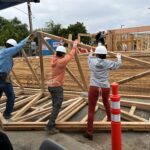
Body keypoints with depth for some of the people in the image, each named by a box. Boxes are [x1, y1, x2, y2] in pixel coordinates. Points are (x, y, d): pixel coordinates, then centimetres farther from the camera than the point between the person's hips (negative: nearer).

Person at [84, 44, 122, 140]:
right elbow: (118, 64, 20)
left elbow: (89, 57, 28)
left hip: (94, 87, -1)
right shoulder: (108, 63, 1)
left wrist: (91, 54, 50)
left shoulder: (92, 61, 3)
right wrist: (119, 57, 40)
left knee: (91, 110, 1)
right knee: (106, 102, 32)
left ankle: (89, 132, 1)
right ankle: (109, 118, 52)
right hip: (105, 87, 2)